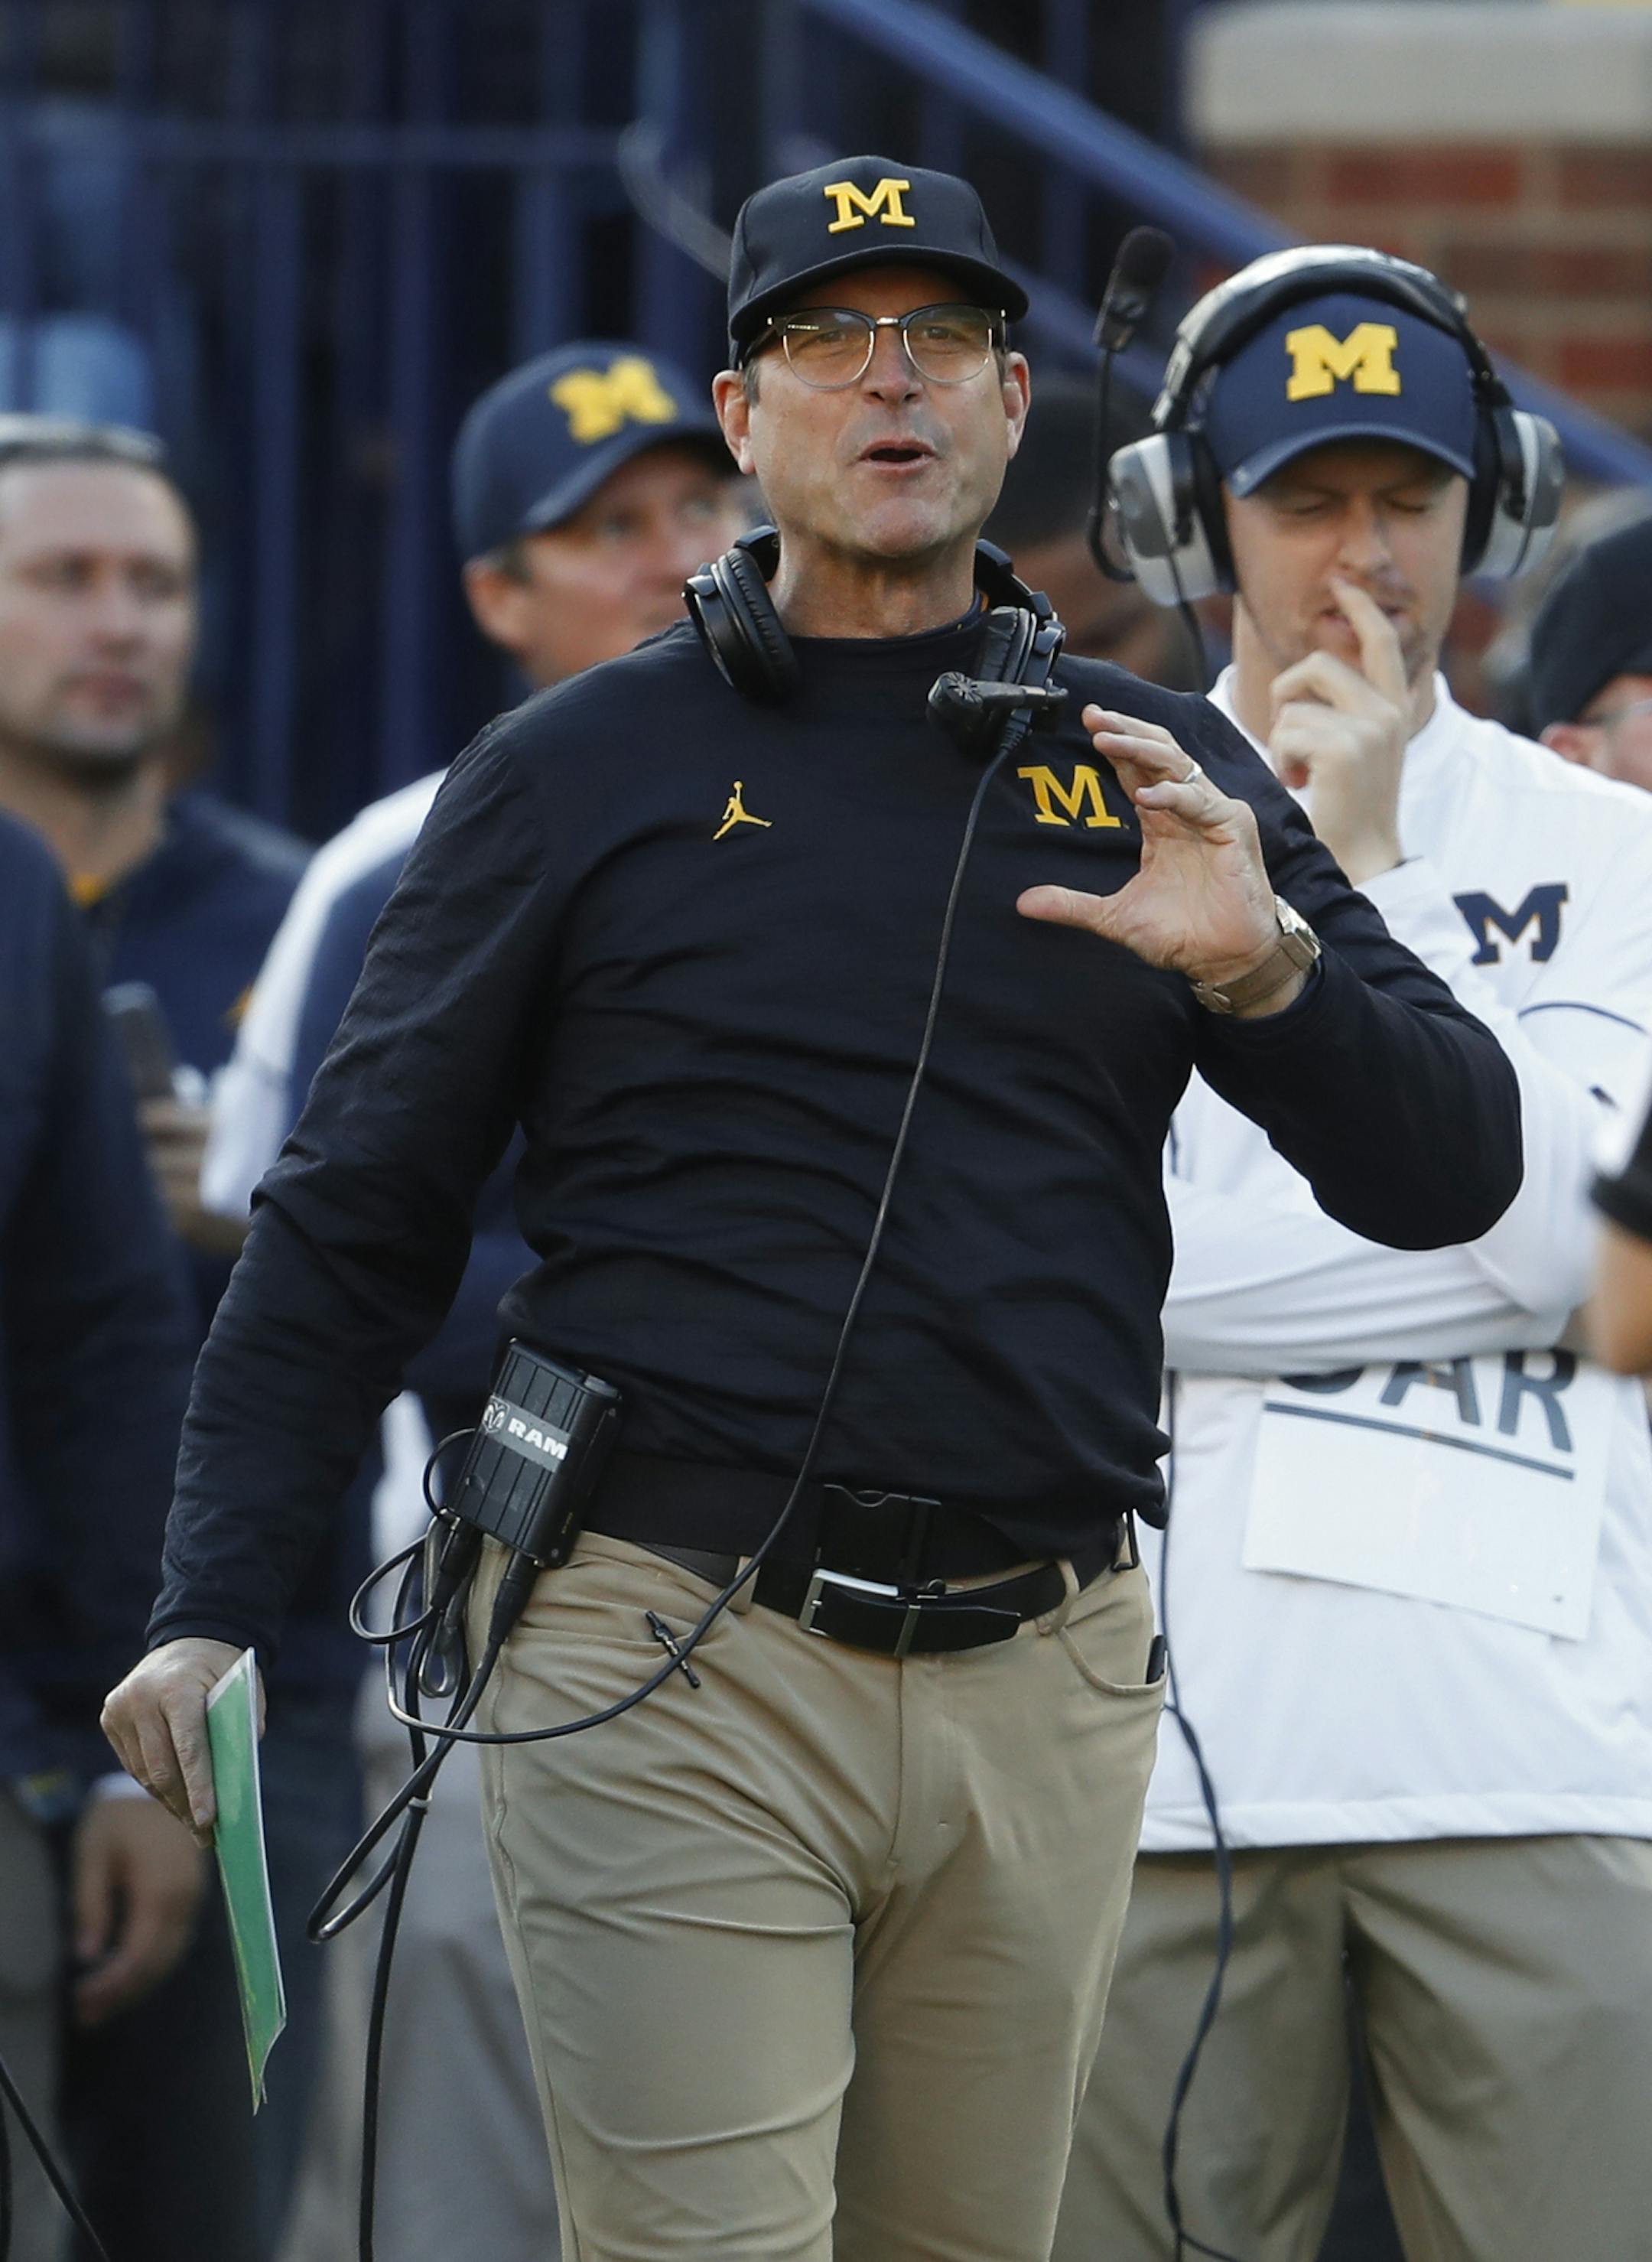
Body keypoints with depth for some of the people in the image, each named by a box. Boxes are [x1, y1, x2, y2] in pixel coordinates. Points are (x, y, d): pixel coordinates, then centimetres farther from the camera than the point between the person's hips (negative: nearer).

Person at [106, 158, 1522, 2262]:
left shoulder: (1147, 771, 12)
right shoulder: (577, 770, 5)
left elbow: (1450, 1173, 6)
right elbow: (355, 1216, 5)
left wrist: (1263, 973, -14)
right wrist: (209, 1610, -5)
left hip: (1045, 1683, 3)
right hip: (672, 1675, -3)